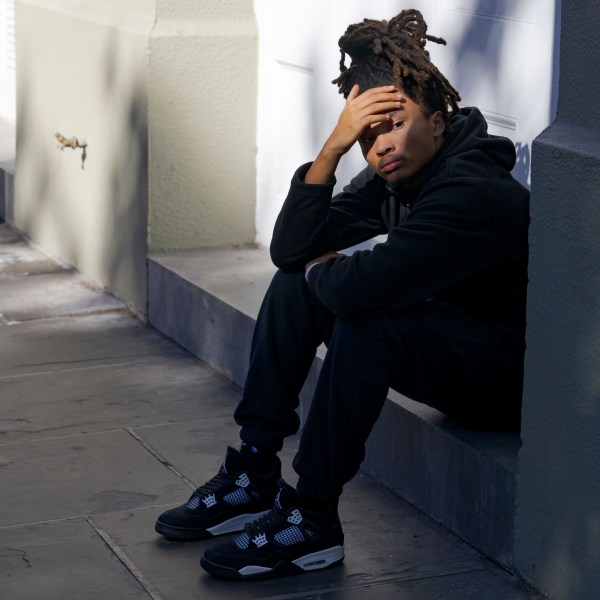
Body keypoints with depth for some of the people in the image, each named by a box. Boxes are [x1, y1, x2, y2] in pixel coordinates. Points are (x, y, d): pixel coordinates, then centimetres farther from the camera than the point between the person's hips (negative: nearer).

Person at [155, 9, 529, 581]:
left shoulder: (474, 194, -28)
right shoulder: (392, 177, 0)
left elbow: (361, 286, -38)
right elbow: (290, 248, -6)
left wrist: (320, 270, -13)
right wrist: (331, 148, -18)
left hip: (507, 376, -9)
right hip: (442, 344, 9)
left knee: (365, 318, -32)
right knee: (294, 283, 3)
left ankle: (312, 519, -22)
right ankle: (254, 475, 2)